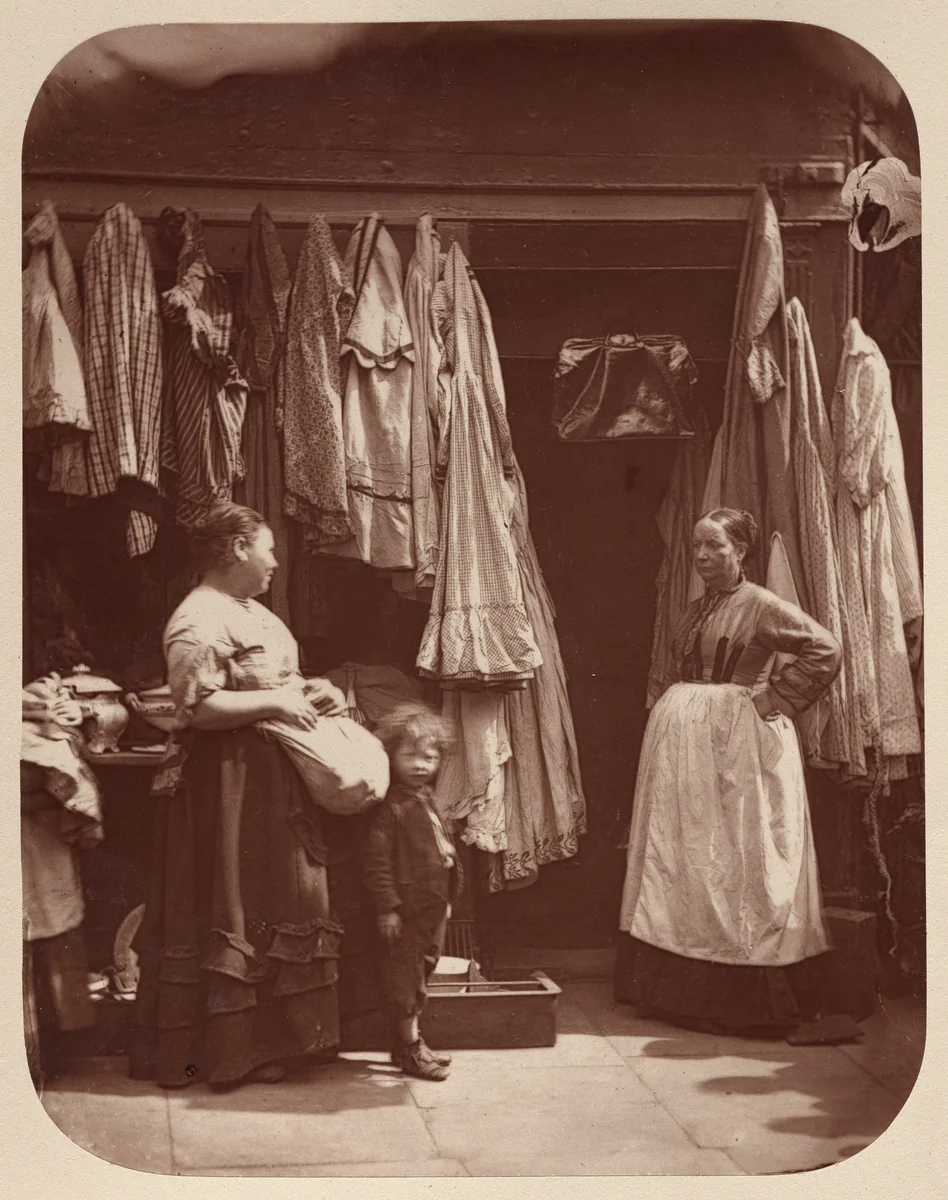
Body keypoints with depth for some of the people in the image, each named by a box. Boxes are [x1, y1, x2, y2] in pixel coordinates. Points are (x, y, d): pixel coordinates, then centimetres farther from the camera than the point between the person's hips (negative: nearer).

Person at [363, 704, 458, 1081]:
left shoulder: (426, 801, 12)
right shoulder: (390, 807, -17)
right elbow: (377, 862, -21)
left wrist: (445, 897, 21)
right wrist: (387, 907, -22)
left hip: (432, 908, 9)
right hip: (405, 910, -9)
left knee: (421, 975, 17)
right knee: (403, 979, 1)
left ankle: (410, 1043, 28)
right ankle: (409, 1050, 10)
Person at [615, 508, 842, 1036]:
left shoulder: (760, 605, -8)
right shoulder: (695, 611, 13)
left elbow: (825, 649, -15)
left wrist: (775, 698, -14)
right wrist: (678, 707, 11)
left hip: (741, 743, -8)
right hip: (687, 744, 8)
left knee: (737, 865, -3)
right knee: (684, 864, 8)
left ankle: (748, 1000, 5)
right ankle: (687, 991, 17)